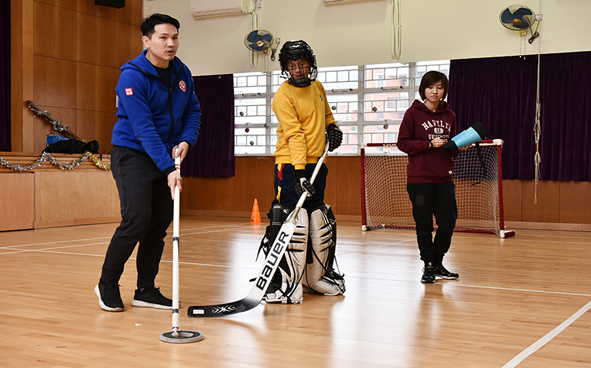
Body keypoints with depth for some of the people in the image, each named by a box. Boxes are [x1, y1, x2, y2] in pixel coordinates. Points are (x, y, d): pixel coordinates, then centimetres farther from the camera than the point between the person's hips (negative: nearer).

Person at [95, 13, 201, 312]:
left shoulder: (181, 73, 4)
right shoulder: (132, 76, -18)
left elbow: (193, 110, 12)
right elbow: (144, 128, -24)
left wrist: (186, 141, -8)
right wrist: (168, 169, -30)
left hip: (166, 156, 7)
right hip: (132, 153, -6)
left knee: (161, 222, 5)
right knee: (137, 218, -15)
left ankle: (146, 290, 17)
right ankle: (107, 284, 5)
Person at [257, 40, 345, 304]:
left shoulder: (317, 87, 10)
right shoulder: (283, 96, -13)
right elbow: (294, 135, -22)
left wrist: (332, 128, 10)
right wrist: (300, 171, -28)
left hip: (317, 164, 8)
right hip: (291, 166, -8)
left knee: (321, 222, 14)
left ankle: (316, 276, 30)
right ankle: (280, 282, -6)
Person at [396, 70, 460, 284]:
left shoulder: (449, 115, 11)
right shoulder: (413, 113, -2)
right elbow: (403, 143, -6)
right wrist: (429, 144, -15)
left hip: (444, 178, 4)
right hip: (419, 178, -4)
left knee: (448, 223, 3)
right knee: (424, 225, 2)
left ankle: (438, 263, 23)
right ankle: (428, 266, 18)